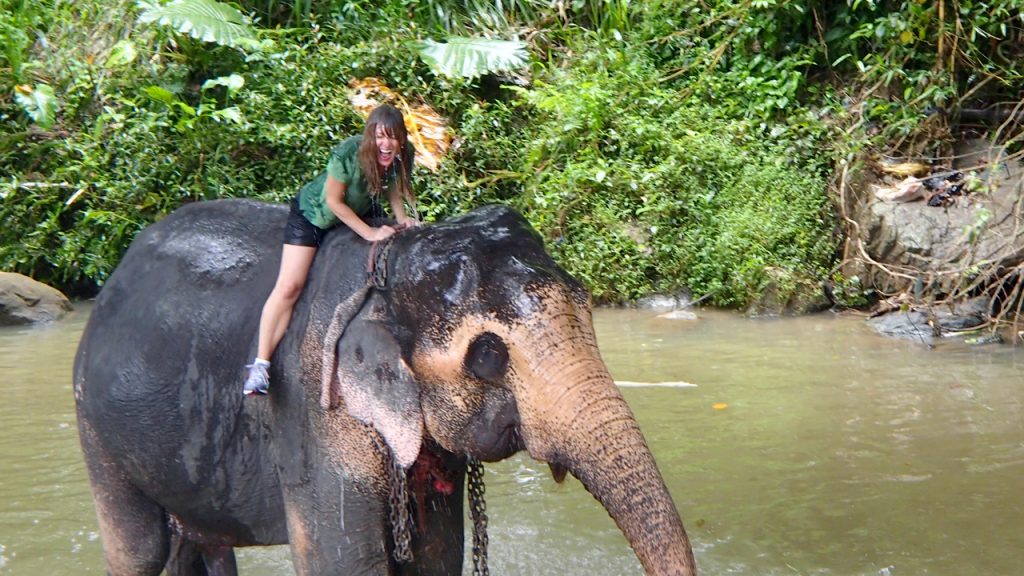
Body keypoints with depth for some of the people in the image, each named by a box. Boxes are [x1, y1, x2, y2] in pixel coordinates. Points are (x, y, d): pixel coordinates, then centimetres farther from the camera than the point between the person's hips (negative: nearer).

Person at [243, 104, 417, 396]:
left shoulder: (404, 155, -21)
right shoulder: (347, 154, -37)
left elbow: (394, 188, -1)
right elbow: (333, 200, -26)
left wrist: (401, 219, -18)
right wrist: (370, 233, -28)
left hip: (360, 211, 6)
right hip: (312, 211, -6)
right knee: (289, 287, -12)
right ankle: (261, 364, -8)